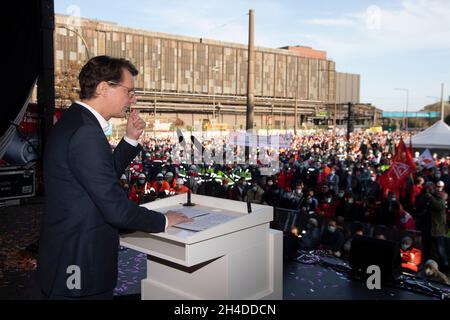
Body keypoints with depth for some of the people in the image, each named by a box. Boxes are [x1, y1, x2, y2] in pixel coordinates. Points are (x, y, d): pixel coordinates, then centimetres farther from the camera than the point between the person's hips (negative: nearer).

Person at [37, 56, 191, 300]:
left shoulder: (73, 122, 7)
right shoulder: (86, 133, -24)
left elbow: (105, 177, 16)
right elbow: (115, 207, -24)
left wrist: (131, 139, 7)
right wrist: (163, 221, -9)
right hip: (81, 269, -9)